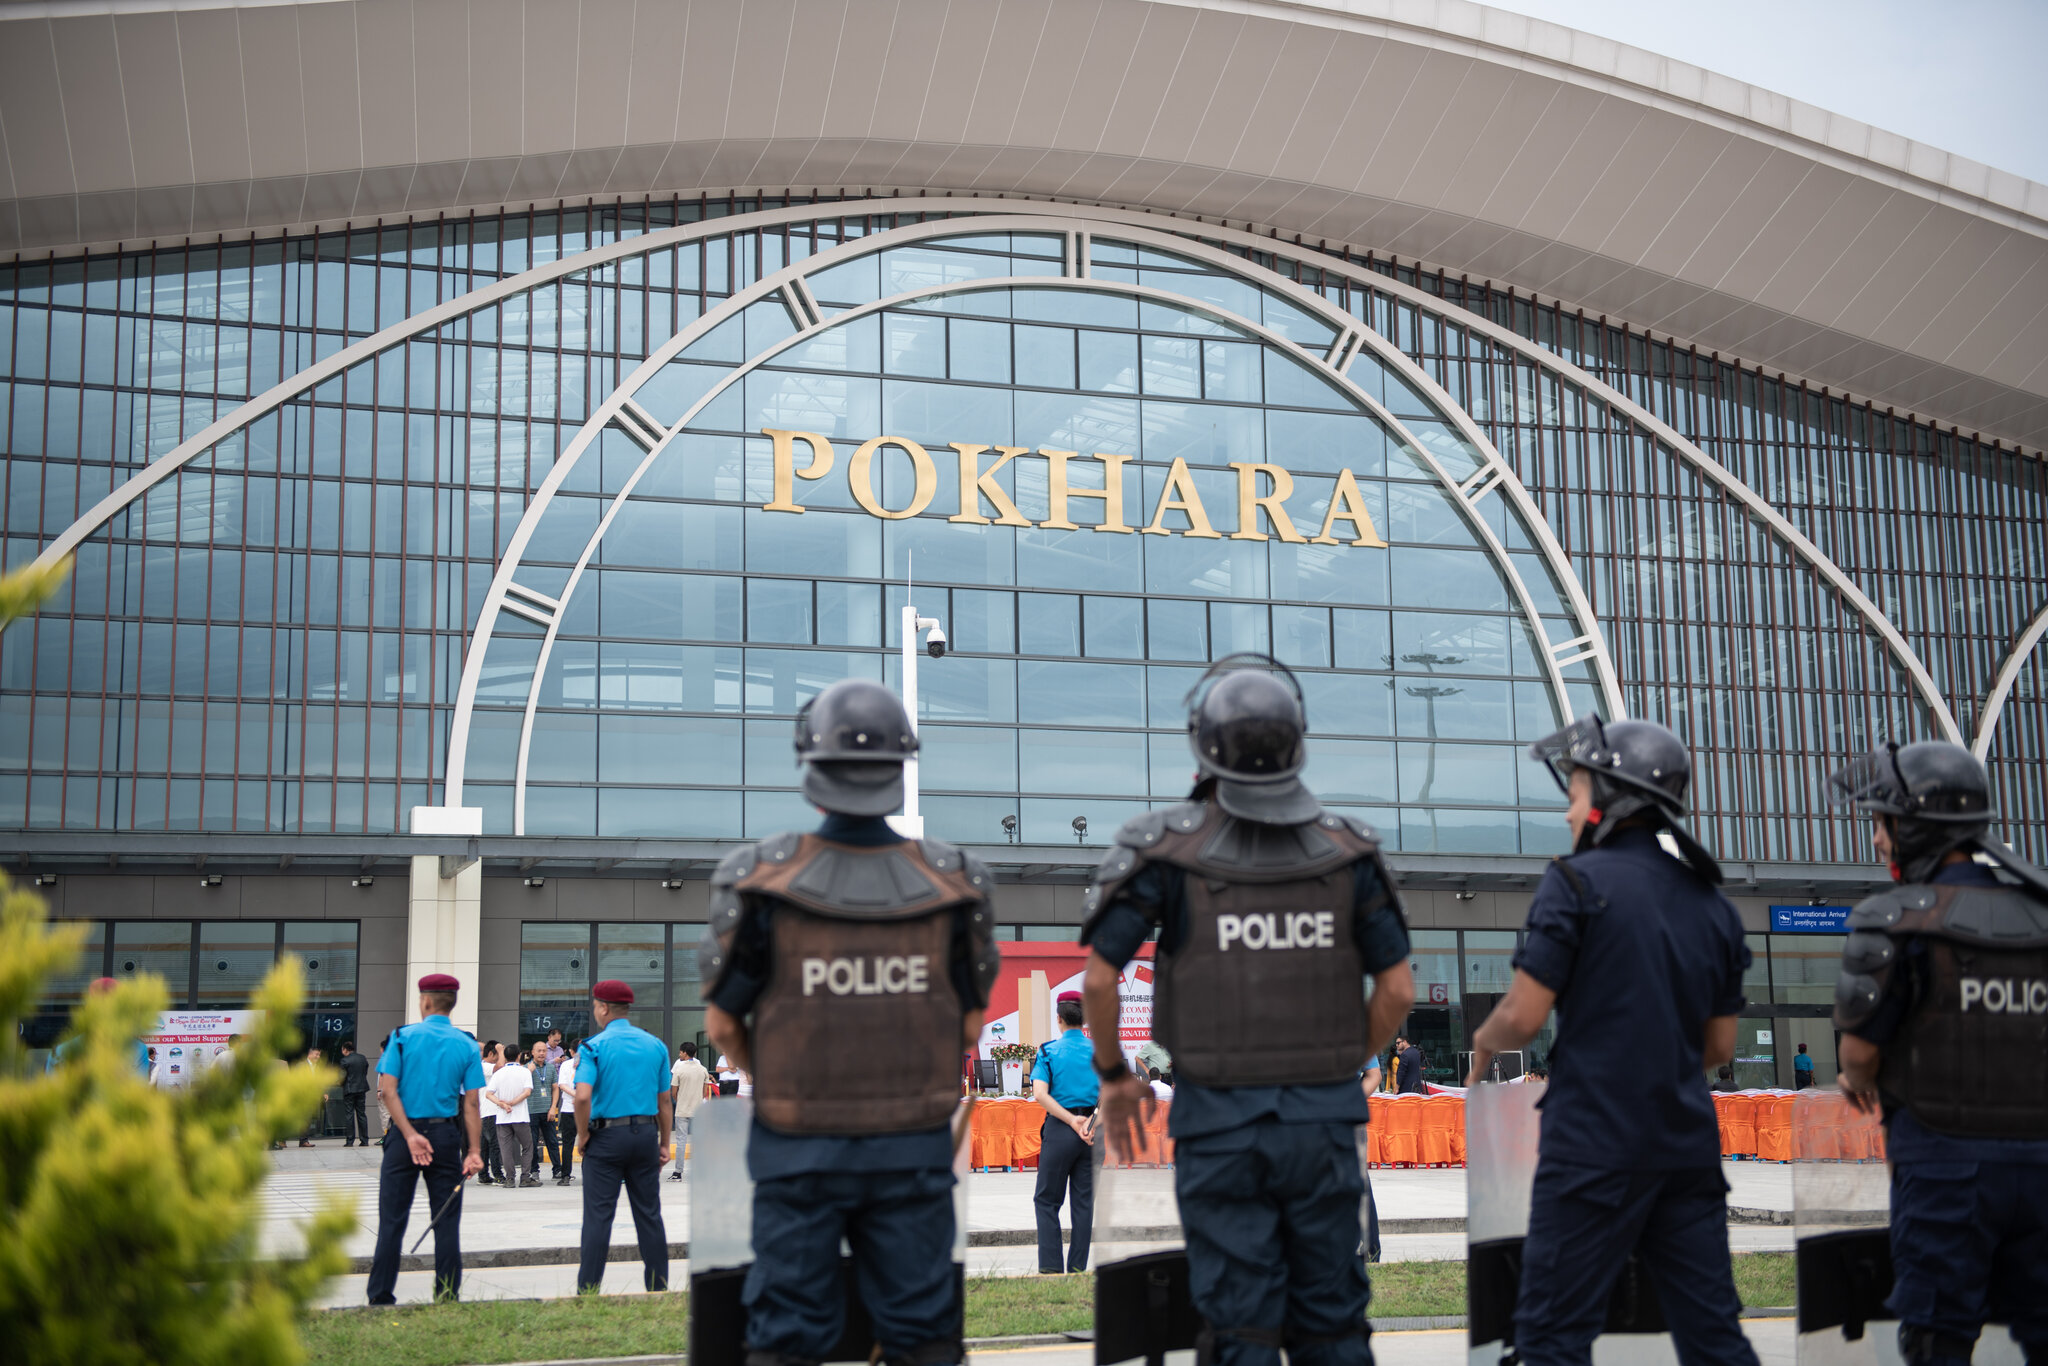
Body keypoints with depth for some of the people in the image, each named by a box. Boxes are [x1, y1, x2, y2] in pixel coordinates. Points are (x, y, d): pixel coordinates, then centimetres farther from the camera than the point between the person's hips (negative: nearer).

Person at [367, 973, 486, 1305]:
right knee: (446, 1221, 5)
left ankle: (380, 1298, 7)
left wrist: (410, 1135, -13)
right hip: (446, 1135, 1)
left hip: (405, 1134, -1)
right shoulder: (467, 1045, 1)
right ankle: (447, 1299, 7)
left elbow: (388, 1090, -11)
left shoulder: (402, 1037, -2)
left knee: (392, 1219, 5)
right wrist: (474, 1150, -5)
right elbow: (471, 1103, -3)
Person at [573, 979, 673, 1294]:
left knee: (598, 1215, 0)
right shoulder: (655, 1045, 6)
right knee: (649, 1215, 9)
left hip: (607, 1136, -4)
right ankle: (658, 1287, 13)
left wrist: (583, 1136, -6)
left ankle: (588, 1290, 1)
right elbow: (664, 1100, 9)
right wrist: (665, 1143, 15)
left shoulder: (595, 1046, -8)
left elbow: (583, 1096, -20)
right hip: (646, 1134, 4)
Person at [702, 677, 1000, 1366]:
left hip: (797, 1146, -1)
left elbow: (722, 1024, -2)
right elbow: (970, 1024, 3)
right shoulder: (954, 882, -7)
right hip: (915, 1146, 1)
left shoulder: (760, 879, -13)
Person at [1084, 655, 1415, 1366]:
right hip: (1325, 1120, 2)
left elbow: (1100, 978, -9)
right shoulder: (1348, 849, 2)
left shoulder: (1166, 846, -6)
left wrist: (1112, 1075, 6)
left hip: (1219, 1121, -2)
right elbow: (1397, 989, 2)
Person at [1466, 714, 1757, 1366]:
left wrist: (1482, 1046, 8)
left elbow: (1523, 1016, -12)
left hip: (1596, 1147, -6)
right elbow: (1720, 1046, 16)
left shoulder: (1578, 881, -9)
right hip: (1689, 1147, 7)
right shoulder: (1712, 902, 12)